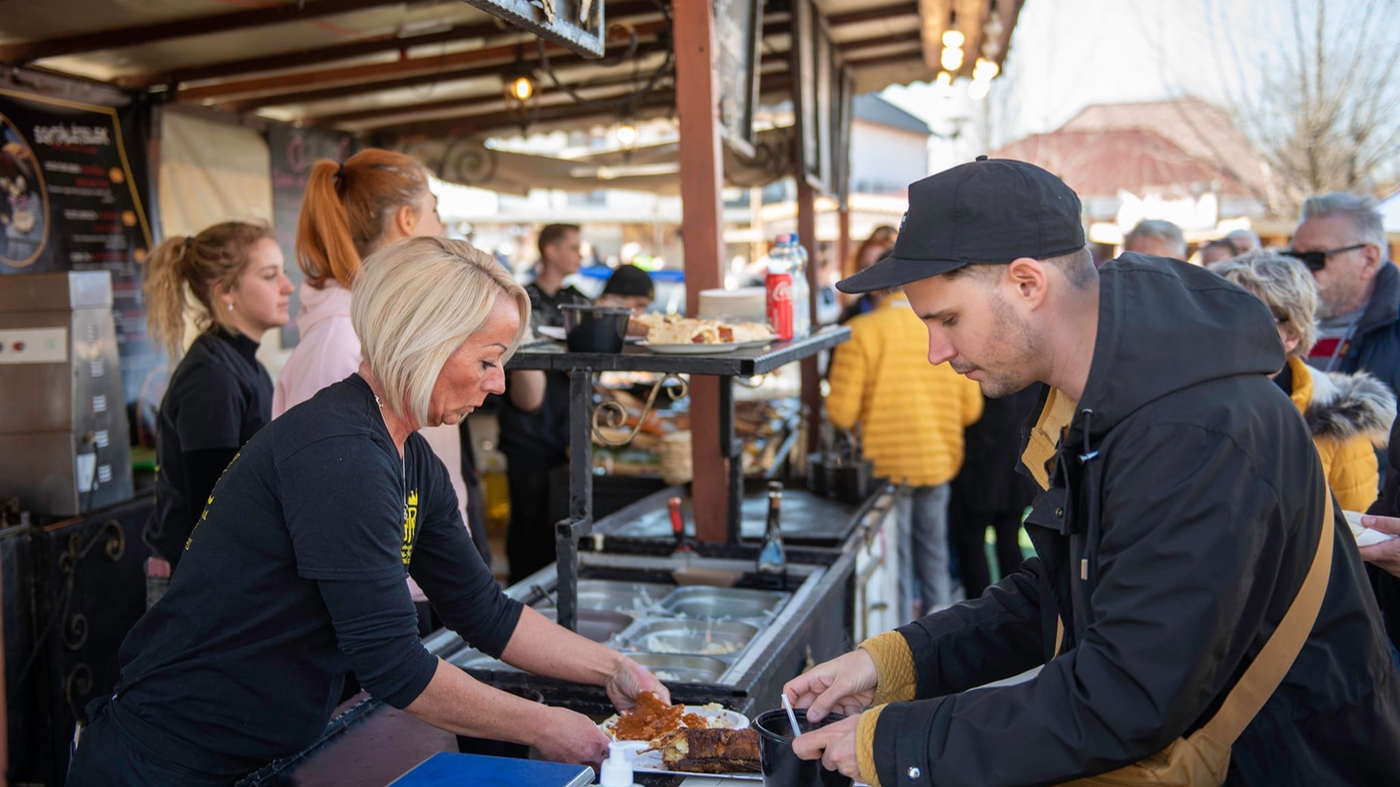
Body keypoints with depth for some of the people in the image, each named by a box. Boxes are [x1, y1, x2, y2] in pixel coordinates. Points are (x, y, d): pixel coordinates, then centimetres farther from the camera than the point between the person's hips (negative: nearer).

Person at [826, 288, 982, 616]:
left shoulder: (862, 331, -11)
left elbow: (841, 411, -14)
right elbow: (970, 408, 7)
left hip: (888, 465, -4)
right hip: (939, 461, 4)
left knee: (896, 562, 7)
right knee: (934, 555, 18)